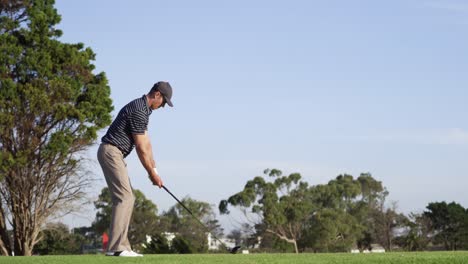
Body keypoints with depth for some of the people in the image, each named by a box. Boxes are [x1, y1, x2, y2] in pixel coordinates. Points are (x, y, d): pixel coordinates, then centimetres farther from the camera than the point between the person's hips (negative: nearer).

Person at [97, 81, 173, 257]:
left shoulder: (144, 110, 15)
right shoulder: (138, 111, -18)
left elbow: (146, 143, 15)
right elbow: (141, 147, -15)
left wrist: (154, 170, 10)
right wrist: (152, 173, -8)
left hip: (114, 154, 11)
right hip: (111, 152, -11)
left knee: (125, 198, 8)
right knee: (124, 198, -14)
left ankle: (120, 245, 5)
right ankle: (116, 247, -18)